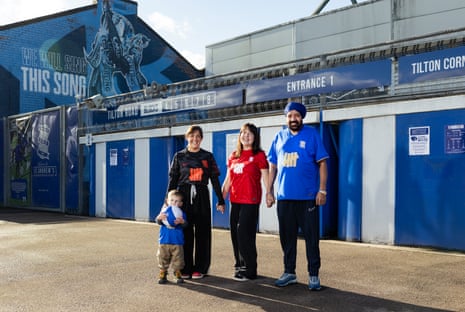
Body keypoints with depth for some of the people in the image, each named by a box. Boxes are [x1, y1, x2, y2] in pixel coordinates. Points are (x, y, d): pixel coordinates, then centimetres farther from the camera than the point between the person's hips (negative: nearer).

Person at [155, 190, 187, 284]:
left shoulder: (181, 213, 2)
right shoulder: (164, 211, 4)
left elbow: (185, 224, -10)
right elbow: (158, 222, -8)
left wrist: (182, 221, -33)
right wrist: (159, 217, -32)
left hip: (177, 242, -1)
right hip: (164, 240, 1)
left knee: (177, 258, 3)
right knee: (163, 257, 7)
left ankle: (177, 274, 15)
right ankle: (162, 274, 19)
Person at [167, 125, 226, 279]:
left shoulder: (208, 156, 7)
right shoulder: (179, 156, 7)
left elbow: (215, 179, 7)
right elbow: (173, 179, 6)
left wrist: (220, 200, 4)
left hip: (202, 197, 0)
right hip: (184, 196, 0)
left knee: (202, 233, 2)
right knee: (185, 233, 2)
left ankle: (200, 268, 12)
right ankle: (185, 268, 12)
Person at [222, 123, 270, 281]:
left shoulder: (259, 155, -2)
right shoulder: (233, 156, 15)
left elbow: (265, 177, -6)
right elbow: (228, 179, 18)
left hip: (250, 201, -6)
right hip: (235, 201, 6)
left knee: (244, 234, -7)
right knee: (235, 234, 9)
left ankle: (250, 271, 4)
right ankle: (240, 265, 22)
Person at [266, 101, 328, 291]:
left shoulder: (312, 135, 0)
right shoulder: (280, 137, 11)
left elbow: (322, 163, -3)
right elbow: (273, 166, 14)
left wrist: (322, 190, -10)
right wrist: (269, 191, 9)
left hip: (308, 197, -4)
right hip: (284, 197, 4)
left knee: (311, 237, 1)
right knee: (287, 237, 11)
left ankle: (313, 275, 12)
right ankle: (289, 273, 23)